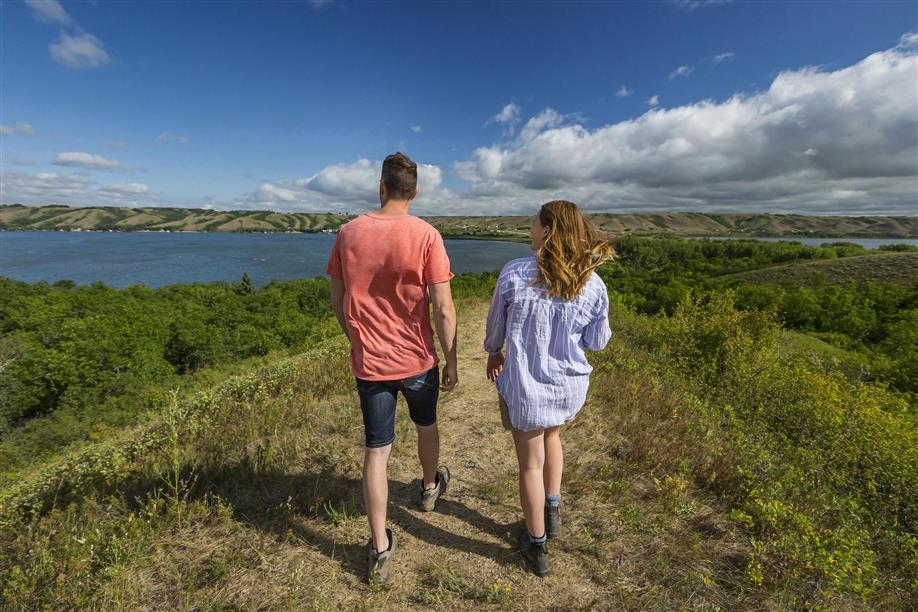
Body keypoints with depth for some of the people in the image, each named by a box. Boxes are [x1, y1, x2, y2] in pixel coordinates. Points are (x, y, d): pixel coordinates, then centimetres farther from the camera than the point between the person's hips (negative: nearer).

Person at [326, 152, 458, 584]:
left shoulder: (348, 233, -3)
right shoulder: (426, 235, -13)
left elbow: (337, 302, 5)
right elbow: (443, 309, -15)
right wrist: (451, 362, -3)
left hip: (369, 364, 2)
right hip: (418, 360, -1)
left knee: (376, 450, 12)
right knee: (426, 424, 26)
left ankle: (379, 550, 22)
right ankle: (429, 488, 53)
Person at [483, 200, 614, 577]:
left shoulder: (514, 273, -16)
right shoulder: (593, 285, -10)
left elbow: (495, 325, -1)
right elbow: (598, 342, 2)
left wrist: (493, 353, 19)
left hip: (525, 386, -3)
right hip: (571, 386, 3)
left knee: (530, 463, 16)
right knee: (552, 436, 33)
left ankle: (537, 546, 36)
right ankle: (552, 512, 46)